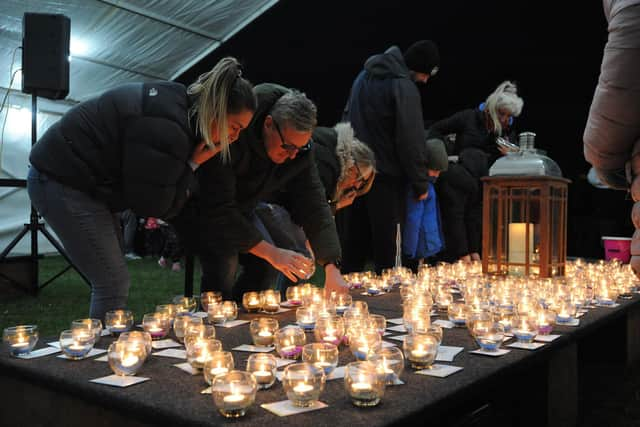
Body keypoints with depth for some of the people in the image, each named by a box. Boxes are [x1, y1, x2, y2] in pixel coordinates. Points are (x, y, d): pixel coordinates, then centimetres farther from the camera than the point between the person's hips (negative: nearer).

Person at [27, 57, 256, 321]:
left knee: (112, 282, 13)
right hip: (62, 182, -10)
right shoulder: (165, 128, -27)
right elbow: (152, 205, -20)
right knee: (113, 283, -10)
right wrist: (193, 165, -17)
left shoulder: (178, 104, 3)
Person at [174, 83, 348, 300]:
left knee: (264, 265, -5)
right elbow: (219, 208, -38)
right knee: (224, 261, -27)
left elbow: (314, 205, -17)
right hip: (195, 203, -6)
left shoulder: (298, 146, -18)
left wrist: (331, 266, -27)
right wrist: (272, 253, -39)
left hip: (238, 206, 6)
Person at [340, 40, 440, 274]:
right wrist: (420, 184, -10)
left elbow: (348, 116, 20)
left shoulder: (365, 75, 13)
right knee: (384, 239, 1)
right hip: (384, 175, -7)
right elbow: (411, 140, -17)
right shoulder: (404, 87, -14)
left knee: (354, 237, 14)